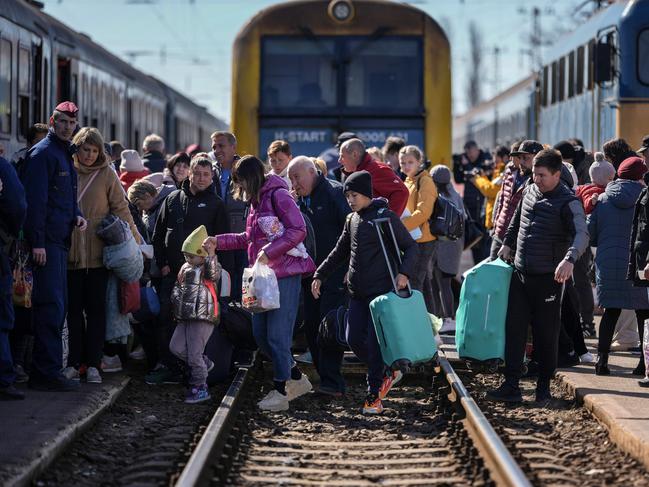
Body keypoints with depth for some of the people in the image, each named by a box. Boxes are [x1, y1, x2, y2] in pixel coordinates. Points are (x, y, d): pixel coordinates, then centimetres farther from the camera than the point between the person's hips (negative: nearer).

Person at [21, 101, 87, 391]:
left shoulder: (64, 154, 19)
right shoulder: (42, 153, -11)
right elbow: (35, 199, -18)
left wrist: (76, 216, 7)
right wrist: (37, 242, -22)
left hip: (59, 241, 10)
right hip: (45, 242, -10)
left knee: (57, 305, 12)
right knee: (51, 306, -10)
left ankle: (45, 371, 18)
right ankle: (47, 373, -9)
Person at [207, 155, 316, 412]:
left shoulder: (278, 195, -10)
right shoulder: (256, 200, 19)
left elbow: (298, 230, -19)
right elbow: (249, 239, 26)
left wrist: (268, 253, -23)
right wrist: (218, 241, 20)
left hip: (285, 274, -10)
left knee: (277, 335, -7)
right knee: (261, 334, 9)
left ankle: (281, 392, 2)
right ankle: (297, 378, 22)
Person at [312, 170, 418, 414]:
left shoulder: (386, 217, -7)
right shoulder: (352, 220, 14)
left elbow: (410, 247, -6)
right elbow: (340, 252, 23)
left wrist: (404, 272, -22)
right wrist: (320, 275, 16)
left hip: (382, 291, -7)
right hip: (358, 293, 7)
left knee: (374, 342, -7)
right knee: (354, 339, 2)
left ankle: (374, 396, 1)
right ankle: (387, 374, 23)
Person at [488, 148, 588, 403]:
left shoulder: (568, 202, -13)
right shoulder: (529, 192, 9)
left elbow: (581, 234, -27)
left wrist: (569, 259, -43)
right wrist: (507, 244, 21)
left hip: (548, 278, -6)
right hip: (520, 274, 6)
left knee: (546, 334, 3)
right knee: (514, 330, 1)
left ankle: (544, 387, 14)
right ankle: (511, 386, 3)